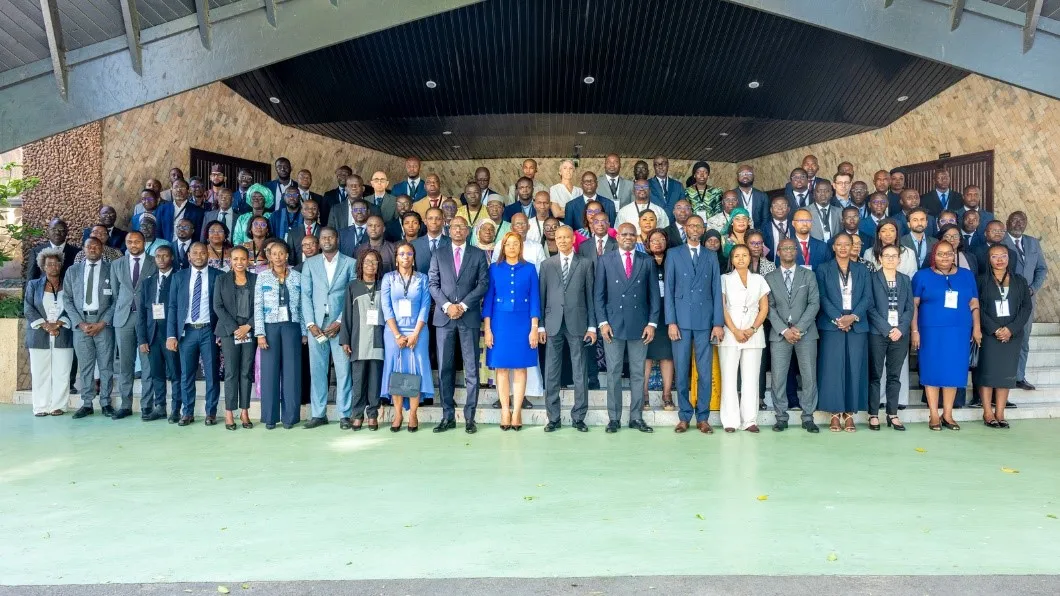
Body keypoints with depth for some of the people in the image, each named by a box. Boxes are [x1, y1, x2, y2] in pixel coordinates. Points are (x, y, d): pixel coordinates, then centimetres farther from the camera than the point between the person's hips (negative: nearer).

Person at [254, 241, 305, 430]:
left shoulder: (297, 277, 7)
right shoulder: (262, 277, 4)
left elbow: (302, 306, 7)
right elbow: (258, 307, 0)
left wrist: (304, 332, 3)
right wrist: (260, 333, -8)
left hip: (291, 326, 1)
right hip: (270, 326, -1)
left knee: (291, 370, 1)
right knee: (270, 371, 2)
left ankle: (289, 416, 9)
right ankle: (270, 416, 10)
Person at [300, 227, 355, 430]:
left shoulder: (350, 263, 5)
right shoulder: (310, 263, 12)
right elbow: (306, 295, 7)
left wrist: (340, 322, -9)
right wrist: (310, 323, -5)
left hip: (340, 324, -2)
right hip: (316, 324, 2)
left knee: (343, 371, -2)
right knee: (317, 370, 5)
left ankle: (345, 415, 4)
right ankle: (318, 414, 13)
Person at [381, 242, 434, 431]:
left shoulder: (422, 278, 6)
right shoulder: (388, 278, 6)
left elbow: (425, 307, -1)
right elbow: (386, 307, -1)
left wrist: (415, 334, -11)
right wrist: (397, 335, -11)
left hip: (417, 331, 0)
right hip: (393, 331, 0)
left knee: (416, 370, -3)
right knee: (395, 370, 0)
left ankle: (413, 414, 2)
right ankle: (397, 414, 5)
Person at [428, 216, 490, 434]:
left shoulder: (478, 254, 8)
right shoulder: (438, 254, 11)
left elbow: (483, 283, 0)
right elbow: (432, 284, 5)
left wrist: (463, 305, -10)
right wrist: (447, 305, -9)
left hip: (469, 316, -1)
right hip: (444, 317, 1)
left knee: (471, 369, 0)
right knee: (445, 368, 2)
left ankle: (469, 417, 6)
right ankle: (448, 416, 10)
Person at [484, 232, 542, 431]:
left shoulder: (530, 269, 4)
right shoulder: (494, 269, 5)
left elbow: (534, 299, 2)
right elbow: (488, 299, 4)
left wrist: (534, 328, -5)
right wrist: (487, 329, -3)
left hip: (523, 324, 0)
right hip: (500, 323, 1)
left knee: (520, 368, 1)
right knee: (501, 368, 1)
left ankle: (516, 411, 6)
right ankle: (505, 411, 8)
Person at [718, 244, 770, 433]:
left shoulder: (759, 280, 13)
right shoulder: (725, 279, 7)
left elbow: (764, 309, 9)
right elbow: (721, 307, -1)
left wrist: (752, 329, -6)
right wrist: (735, 331, -11)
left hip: (754, 334, 2)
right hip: (730, 334, -2)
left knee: (751, 377, 0)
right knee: (729, 376, -3)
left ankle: (750, 420, 4)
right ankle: (730, 420, 0)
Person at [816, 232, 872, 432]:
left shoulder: (862, 271, 13)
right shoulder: (824, 270, 7)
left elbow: (867, 298, 4)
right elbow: (823, 298, -2)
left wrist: (853, 316, -11)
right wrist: (837, 318, -14)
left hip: (857, 325, 2)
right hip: (831, 325, -2)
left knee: (854, 368, 1)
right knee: (832, 368, -3)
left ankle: (849, 413, 7)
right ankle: (835, 414, 3)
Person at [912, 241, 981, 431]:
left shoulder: (967, 275, 11)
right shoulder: (922, 276, 2)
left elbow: (974, 304, 11)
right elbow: (914, 305, -2)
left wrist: (976, 328, 2)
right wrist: (915, 331, -8)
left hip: (959, 332, 3)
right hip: (931, 332, -3)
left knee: (954, 371, 5)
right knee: (932, 371, 1)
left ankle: (947, 415, 14)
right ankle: (934, 416, 7)